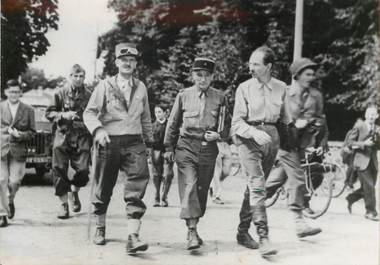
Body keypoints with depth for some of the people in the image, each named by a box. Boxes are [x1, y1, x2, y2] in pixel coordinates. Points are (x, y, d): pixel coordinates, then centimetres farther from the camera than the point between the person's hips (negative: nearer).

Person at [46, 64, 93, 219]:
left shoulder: (89, 95, 7)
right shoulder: (60, 93, 6)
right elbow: (48, 113, 7)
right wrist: (63, 115, -9)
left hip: (82, 138, 0)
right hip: (62, 136, 0)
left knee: (83, 170, -9)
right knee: (60, 171, -3)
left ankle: (74, 192, 23)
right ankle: (63, 204, 10)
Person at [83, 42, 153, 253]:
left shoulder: (141, 87, 12)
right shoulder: (105, 85, 2)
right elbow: (89, 113, -3)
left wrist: (149, 142, 22)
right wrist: (98, 130, -21)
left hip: (134, 143, 2)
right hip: (108, 142, -1)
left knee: (136, 188, -14)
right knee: (103, 188, 10)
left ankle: (133, 237, -17)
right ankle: (100, 228, 31)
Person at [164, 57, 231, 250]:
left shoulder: (220, 97, 5)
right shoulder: (183, 95, 4)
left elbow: (227, 124, 13)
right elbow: (173, 123, 10)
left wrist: (218, 134, -7)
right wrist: (168, 147, 9)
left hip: (209, 149, 2)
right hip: (186, 147, -2)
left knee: (202, 190, 9)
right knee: (189, 186, -14)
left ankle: (193, 228, 25)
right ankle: (192, 232, -17)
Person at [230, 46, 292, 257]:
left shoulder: (281, 88, 7)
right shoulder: (244, 88, -2)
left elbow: (285, 118, 18)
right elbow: (237, 120, -6)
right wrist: (254, 132, -22)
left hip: (271, 137, 4)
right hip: (248, 137, -3)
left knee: (254, 186, 11)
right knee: (257, 185, -16)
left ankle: (243, 232, 24)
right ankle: (263, 238, -19)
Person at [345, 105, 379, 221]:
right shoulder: (359, 126, -1)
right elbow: (350, 142, -4)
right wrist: (363, 144, -17)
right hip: (362, 161, -5)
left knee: (368, 188, 8)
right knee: (369, 187, -11)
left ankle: (350, 199, 31)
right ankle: (371, 211, -1)